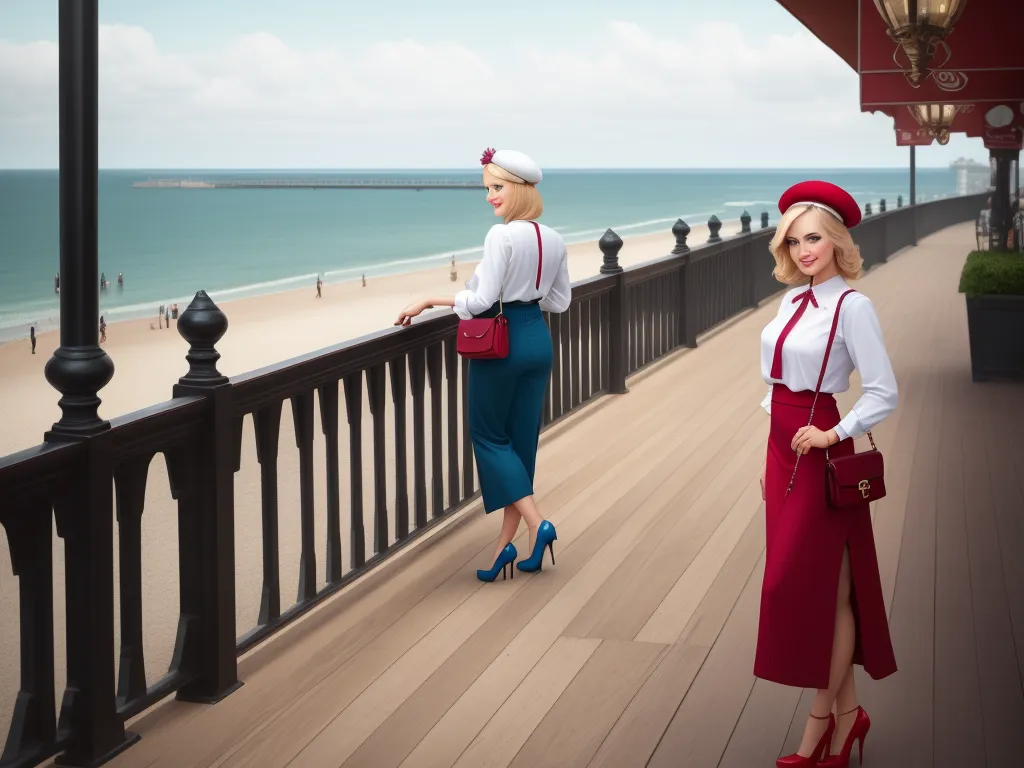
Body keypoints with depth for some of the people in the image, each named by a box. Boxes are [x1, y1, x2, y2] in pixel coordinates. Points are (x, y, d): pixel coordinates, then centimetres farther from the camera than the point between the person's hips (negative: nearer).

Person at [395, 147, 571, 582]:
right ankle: (506, 544, 15)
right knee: (522, 440, 10)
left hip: (501, 341, -7)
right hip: (538, 340, 7)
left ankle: (535, 523, -7)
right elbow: (559, 302, 11)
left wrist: (429, 302, -7)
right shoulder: (555, 240, 4)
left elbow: (481, 300, -18)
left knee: (489, 435, 8)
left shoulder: (502, 236, -18)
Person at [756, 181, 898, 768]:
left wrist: (833, 435, -19)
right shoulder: (794, 300, 9)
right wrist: (772, 459, 17)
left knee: (821, 590, 0)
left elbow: (885, 394, -16)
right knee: (807, 587, 12)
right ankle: (847, 712, 24)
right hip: (784, 453, 8)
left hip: (820, 457, -8)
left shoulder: (852, 306, -13)